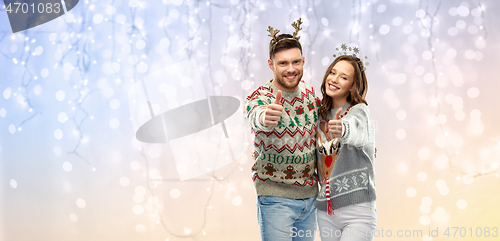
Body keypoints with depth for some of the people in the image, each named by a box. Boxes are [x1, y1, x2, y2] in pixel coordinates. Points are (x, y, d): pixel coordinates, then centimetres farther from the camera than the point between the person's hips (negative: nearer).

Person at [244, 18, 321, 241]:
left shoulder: (309, 92, 4)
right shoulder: (259, 97, -14)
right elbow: (256, 117, -38)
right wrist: (266, 117, -61)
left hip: (310, 196, 6)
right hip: (276, 198, -5)